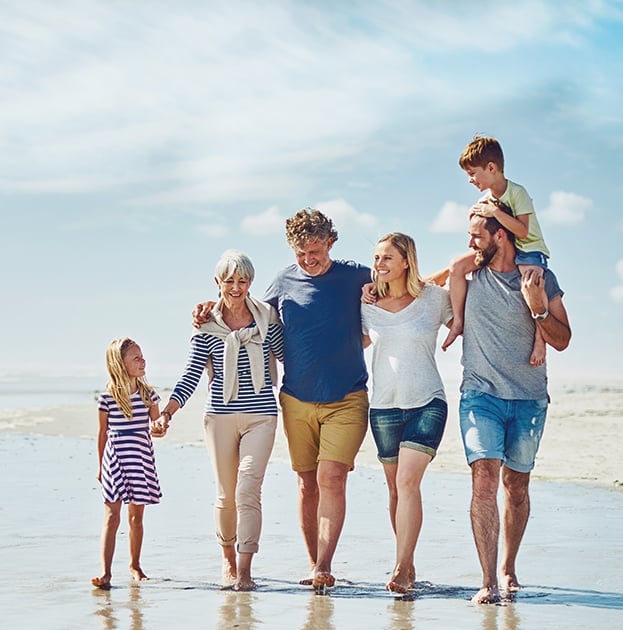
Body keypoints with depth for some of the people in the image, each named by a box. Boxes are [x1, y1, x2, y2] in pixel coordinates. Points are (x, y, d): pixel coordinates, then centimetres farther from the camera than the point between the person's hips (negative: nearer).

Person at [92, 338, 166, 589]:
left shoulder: (147, 393, 4)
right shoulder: (108, 396, -5)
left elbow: (156, 425, 7)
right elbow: (103, 433, 3)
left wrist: (160, 428, -18)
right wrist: (100, 465, 8)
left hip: (141, 460, 3)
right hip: (115, 460, -3)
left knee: (136, 516, 12)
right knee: (112, 516, -7)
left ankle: (135, 565, 27)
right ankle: (105, 572, -10)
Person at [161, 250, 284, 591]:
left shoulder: (266, 316, 4)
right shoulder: (206, 325, 3)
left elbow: (287, 355, 12)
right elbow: (192, 374, 0)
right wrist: (168, 409, -12)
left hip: (261, 415, -1)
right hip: (220, 415, 1)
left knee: (248, 489, -13)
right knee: (226, 494, 6)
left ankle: (244, 570, -12)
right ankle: (227, 559, 25)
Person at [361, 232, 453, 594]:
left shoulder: (434, 298, 0)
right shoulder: (368, 306, 6)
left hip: (427, 404, -3)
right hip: (384, 406, 3)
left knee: (408, 481, -16)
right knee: (395, 488, 8)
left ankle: (402, 570, -17)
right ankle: (408, 563, 20)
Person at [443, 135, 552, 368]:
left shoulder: (517, 192, -15)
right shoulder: (487, 199, 7)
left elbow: (523, 231, -27)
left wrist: (496, 212, -31)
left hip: (529, 249, -7)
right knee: (457, 265, -12)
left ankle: (539, 339, -25)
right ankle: (458, 321, -7)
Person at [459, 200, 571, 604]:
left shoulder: (541, 278, 0)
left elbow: (562, 340, 1)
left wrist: (538, 308, -15)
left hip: (529, 399, 1)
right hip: (481, 393, 0)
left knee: (517, 484, 9)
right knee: (485, 478, -15)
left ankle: (508, 569, 29)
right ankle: (489, 582, -17)